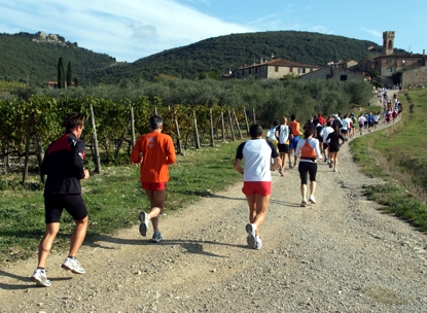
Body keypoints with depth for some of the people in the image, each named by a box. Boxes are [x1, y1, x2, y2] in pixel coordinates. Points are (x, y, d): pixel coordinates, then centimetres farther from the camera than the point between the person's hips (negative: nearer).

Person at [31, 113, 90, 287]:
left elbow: (44, 169, 20)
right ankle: (71, 259, 10)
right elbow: (76, 162, -18)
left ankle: (40, 270, -8)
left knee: (51, 231, 5)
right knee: (82, 222, 17)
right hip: (69, 190, -6)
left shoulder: (53, 145, 20)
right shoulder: (77, 143, -1)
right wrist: (82, 175, -1)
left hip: (50, 192, 6)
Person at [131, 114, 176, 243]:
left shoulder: (142, 139, 2)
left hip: (145, 177, 4)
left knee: (153, 204, 18)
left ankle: (157, 234, 18)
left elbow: (134, 158, -1)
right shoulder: (166, 138, -7)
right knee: (159, 206, 5)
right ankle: (147, 216, -29)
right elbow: (172, 159, -13)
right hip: (159, 177, -4)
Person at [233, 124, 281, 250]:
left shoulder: (243, 145, 5)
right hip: (264, 181, -1)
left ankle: (256, 238, 16)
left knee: (253, 210, 18)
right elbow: (278, 163, 4)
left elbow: (236, 165, -1)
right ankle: (253, 226, -28)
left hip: (248, 182, 1)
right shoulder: (268, 144, 6)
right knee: (262, 211, 4)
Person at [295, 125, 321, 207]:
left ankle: (304, 199, -9)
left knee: (303, 181, 3)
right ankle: (311, 196, 13)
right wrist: (320, 156, 6)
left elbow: (297, 153, 5)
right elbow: (318, 153, -15)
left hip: (302, 163, 1)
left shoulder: (300, 141, 0)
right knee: (313, 179, 21)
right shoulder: (315, 141, -8)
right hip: (312, 163, -1)